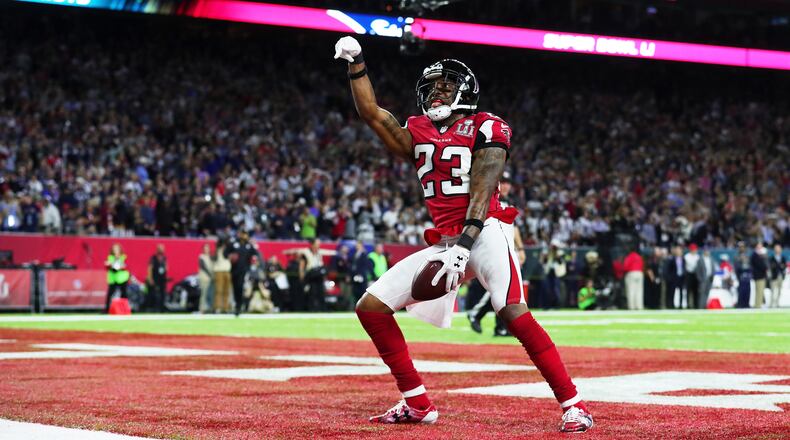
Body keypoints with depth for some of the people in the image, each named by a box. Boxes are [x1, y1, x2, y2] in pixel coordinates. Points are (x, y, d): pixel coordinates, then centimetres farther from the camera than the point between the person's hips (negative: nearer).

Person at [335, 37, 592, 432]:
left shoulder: (484, 128, 1)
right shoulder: (417, 133, 19)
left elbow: (482, 191, -11)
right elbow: (372, 113, 9)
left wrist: (464, 242, -22)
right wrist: (356, 63, 4)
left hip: (484, 232, -7)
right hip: (443, 242, 7)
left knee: (511, 310, -29)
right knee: (371, 306, 0)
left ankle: (573, 405, -25)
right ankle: (417, 404, 6)